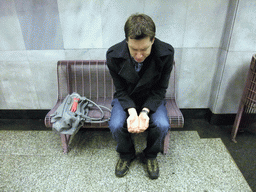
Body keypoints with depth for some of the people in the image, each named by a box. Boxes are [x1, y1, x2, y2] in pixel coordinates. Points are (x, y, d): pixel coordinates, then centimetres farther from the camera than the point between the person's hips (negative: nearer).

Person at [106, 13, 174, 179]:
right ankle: (127, 154, 9)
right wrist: (132, 111, -30)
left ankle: (150, 155, 8)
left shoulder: (166, 53, -24)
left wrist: (145, 111, -29)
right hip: (126, 99, 1)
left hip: (152, 99, 0)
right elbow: (120, 90, -12)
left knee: (162, 125, -26)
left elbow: (160, 89, -14)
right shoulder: (113, 55, -23)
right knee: (115, 125, -25)